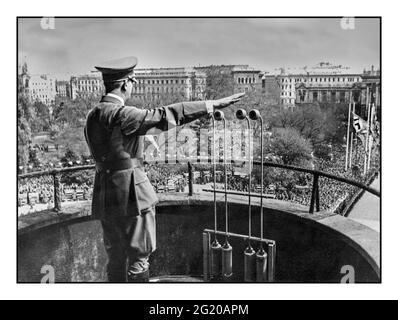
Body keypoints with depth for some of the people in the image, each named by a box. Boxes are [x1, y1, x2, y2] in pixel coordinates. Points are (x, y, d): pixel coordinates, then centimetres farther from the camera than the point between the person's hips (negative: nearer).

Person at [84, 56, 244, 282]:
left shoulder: (93, 115, 9)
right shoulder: (120, 114, -19)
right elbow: (164, 115, -25)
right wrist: (212, 105, -23)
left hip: (105, 196, 9)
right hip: (130, 195, -9)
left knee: (116, 257, 18)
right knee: (139, 256, 4)